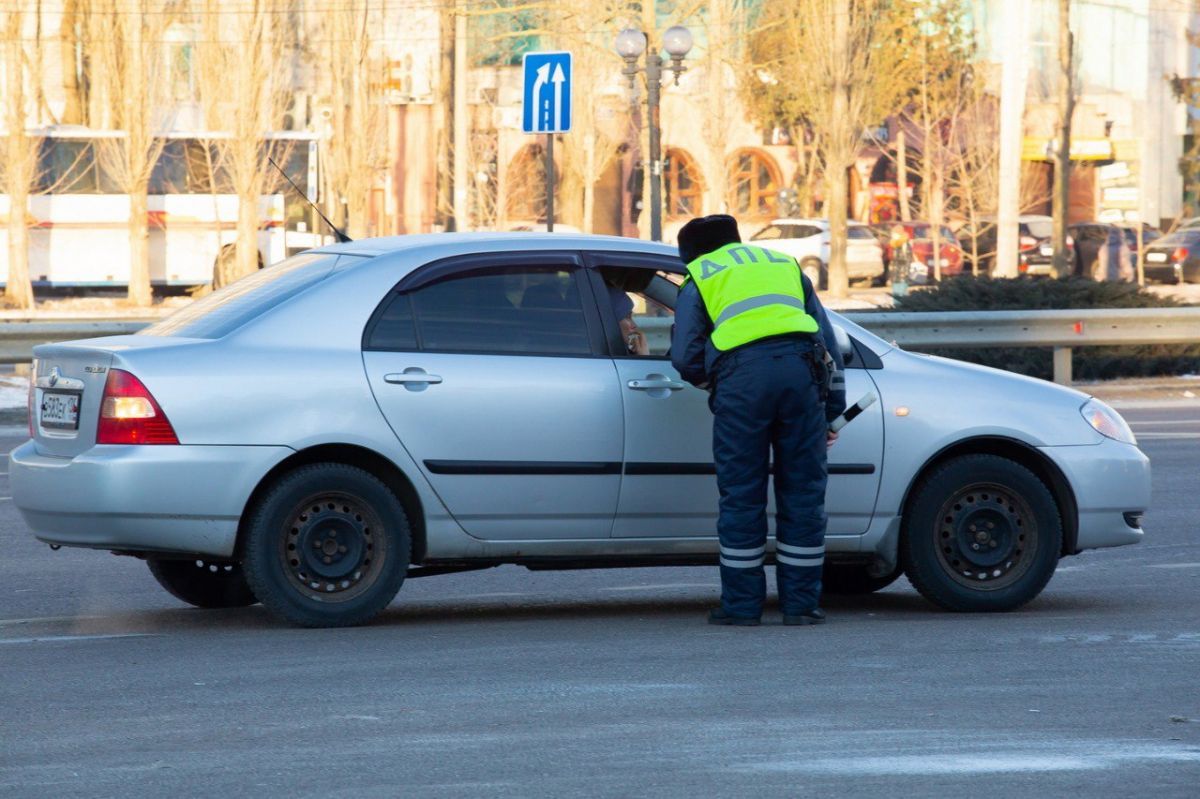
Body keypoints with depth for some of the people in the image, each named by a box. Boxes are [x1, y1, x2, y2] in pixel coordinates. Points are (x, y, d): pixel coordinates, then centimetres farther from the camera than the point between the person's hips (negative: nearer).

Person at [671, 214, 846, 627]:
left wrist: (711, 382, 32)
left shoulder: (699, 279, 21)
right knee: (803, 493, 8)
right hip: (801, 369, 3)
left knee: (741, 496, 5)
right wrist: (831, 411, 25)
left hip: (742, 376, -3)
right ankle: (801, 604, 10)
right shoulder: (786, 265, 31)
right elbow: (828, 341, 25)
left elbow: (686, 357, 11)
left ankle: (742, 605, 8)